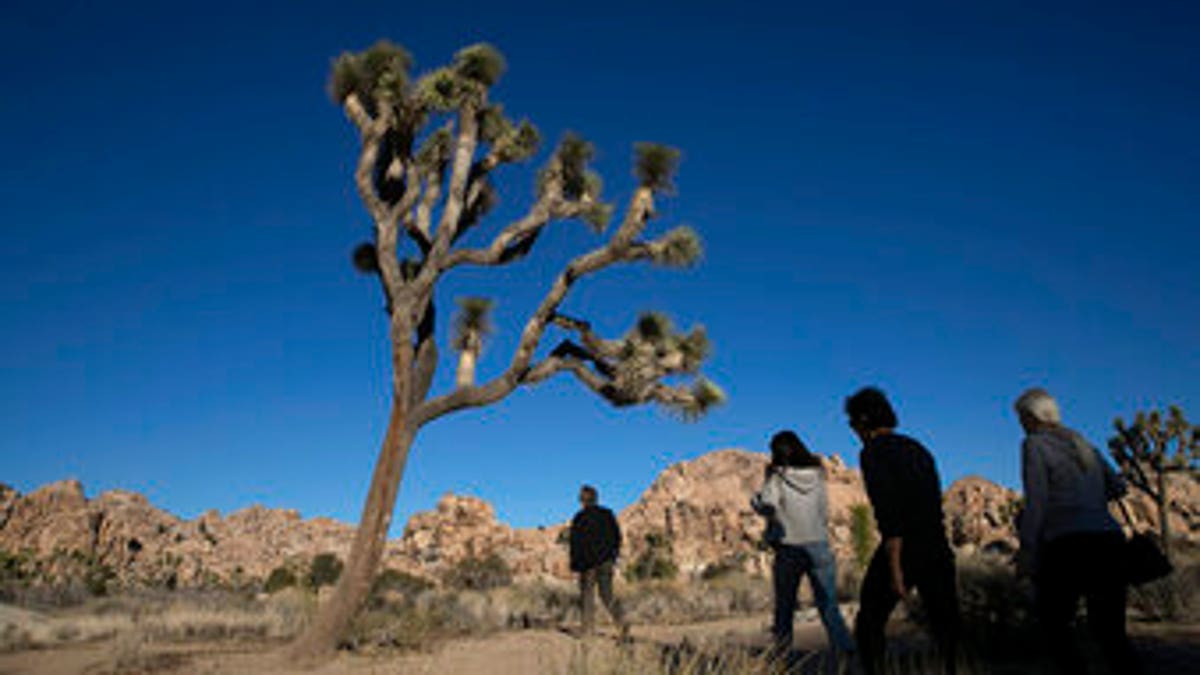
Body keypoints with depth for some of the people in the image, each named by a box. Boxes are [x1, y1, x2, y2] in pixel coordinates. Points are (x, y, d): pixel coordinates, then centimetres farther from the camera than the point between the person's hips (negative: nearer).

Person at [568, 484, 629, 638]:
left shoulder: (579, 518, -9)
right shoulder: (608, 515, 5)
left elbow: (576, 544, -9)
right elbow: (617, 537, 9)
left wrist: (575, 565, -3)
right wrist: (613, 556, 18)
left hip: (589, 562, -4)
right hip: (607, 561, 4)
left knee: (587, 594, 10)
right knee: (607, 594, 9)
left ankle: (588, 630, 12)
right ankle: (622, 623, -9)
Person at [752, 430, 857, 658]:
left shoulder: (777, 477, -8)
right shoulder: (817, 475, 5)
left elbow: (768, 507, -18)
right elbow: (825, 512, 12)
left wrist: (756, 501, 1)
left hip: (790, 547, -3)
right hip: (819, 545, 3)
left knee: (784, 605, 10)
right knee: (829, 607, 8)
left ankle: (781, 653, 14)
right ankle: (847, 650, 1)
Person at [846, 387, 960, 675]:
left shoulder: (873, 452, -8)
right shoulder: (918, 449, 17)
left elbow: (888, 509, -19)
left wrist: (894, 569, -21)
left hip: (900, 550, -7)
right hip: (937, 550, 7)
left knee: (869, 624, 8)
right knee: (945, 623, 18)